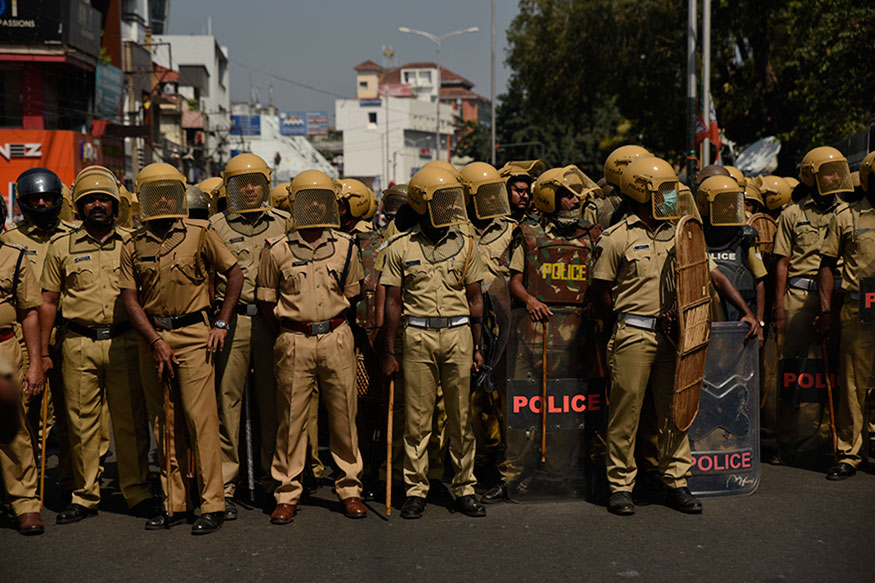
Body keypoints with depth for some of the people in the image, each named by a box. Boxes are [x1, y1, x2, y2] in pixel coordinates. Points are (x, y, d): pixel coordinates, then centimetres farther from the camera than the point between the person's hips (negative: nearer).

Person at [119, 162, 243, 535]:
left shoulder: (198, 233, 0)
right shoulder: (133, 245, 7)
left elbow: (234, 273, 4)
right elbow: (130, 298, 4)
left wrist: (221, 324, 0)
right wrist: (155, 341, -6)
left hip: (193, 334, -3)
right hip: (152, 336, 3)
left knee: (200, 417, -8)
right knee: (164, 422, 7)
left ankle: (212, 505, -3)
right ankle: (174, 504, 15)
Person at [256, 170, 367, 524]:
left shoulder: (346, 247, 6)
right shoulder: (277, 250, 0)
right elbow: (266, 301, 6)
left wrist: (331, 328, 11)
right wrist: (288, 335, 6)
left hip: (337, 339, 2)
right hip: (294, 342, -2)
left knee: (343, 415, 5)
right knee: (292, 419, 2)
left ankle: (350, 489, 18)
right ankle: (287, 495, 12)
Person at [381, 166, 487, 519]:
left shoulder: (466, 246, 8)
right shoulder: (400, 248, 3)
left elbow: (475, 299, 11)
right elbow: (393, 303, 5)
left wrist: (477, 347, 7)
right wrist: (389, 352, 3)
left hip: (458, 334, 1)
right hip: (418, 336, -1)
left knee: (462, 417, 5)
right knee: (417, 417, 2)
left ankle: (464, 489, 15)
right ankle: (416, 490, 12)